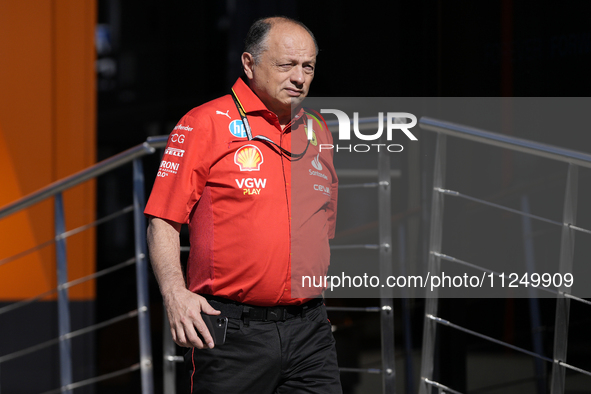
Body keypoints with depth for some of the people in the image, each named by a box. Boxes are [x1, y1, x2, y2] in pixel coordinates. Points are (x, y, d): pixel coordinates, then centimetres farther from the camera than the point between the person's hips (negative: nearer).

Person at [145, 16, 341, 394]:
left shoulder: (318, 132, 14)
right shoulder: (206, 124, -3)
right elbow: (162, 222, -6)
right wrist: (176, 293, -19)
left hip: (310, 330, 5)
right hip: (232, 332, -5)